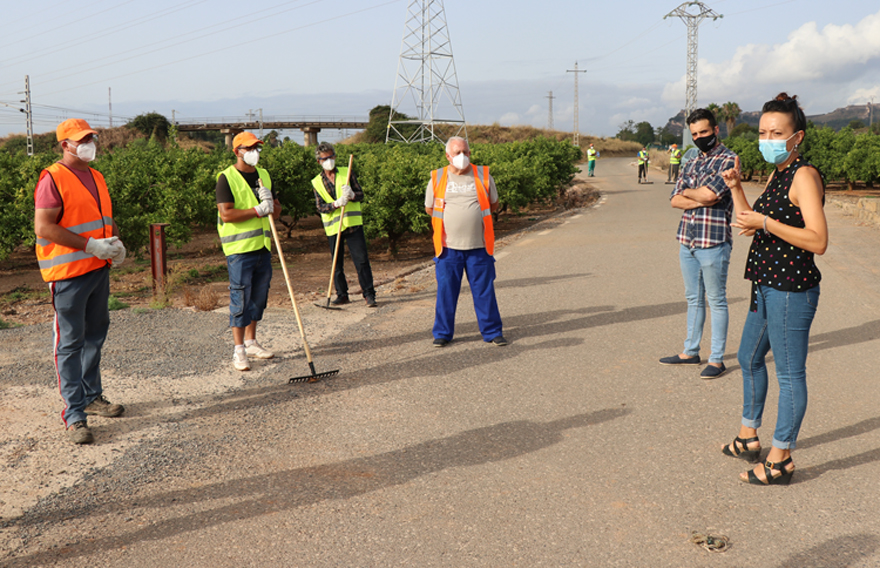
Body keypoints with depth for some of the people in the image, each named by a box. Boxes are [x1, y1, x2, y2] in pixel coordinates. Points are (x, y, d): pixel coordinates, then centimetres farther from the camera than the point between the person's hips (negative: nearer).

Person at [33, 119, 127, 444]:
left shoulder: (96, 177, 15)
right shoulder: (53, 179, -12)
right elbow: (43, 227, -19)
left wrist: (115, 242, 3)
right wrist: (92, 245, -21)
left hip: (99, 269, 9)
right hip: (68, 273, -8)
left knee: (95, 335, 17)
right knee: (70, 342, -4)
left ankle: (91, 396, 32)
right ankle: (74, 415, -1)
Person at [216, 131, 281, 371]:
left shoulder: (264, 176, 14)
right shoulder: (226, 178, -6)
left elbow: (277, 211, 16)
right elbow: (226, 215, -17)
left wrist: (270, 203, -6)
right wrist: (258, 210, -16)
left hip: (263, 245, 7)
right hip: (239, 247, -7)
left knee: (259, 296, 11)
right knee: (240, 297, -5)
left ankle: (251, 342, 24)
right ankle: (238, 350, 0)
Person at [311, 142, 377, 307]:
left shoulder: (347, 173, 6)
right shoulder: (317, 182, 6)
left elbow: (361, 195, 3)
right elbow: (320, 207, -3)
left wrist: (352, 195, -20)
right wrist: (336, 203, -21)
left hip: (353, 224, -1)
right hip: (332, 227, 1)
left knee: (361, 260, -6)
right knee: (336, 264, 7)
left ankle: (369, 294, -2)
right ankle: (342, 295, 19)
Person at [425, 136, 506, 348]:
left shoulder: (483, 176, 5)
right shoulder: (437, 178, 4)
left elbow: (493, 204, 15)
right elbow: (429, 208, 13)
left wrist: (473, 215, 8)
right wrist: (451, 219, 8)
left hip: (479, 246, 0)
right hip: (448, 247, 0)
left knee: (484, 290, 4)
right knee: (446, 291, 5)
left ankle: (491, 332, 16)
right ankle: (442, 333, 18)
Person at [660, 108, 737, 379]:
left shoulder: (728, 159, -7)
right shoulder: (692, 163, 15)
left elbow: (709, 193, -20)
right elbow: (675, 200, 5)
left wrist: (687, 193, -1)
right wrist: (701, 199, -11)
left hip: (713, 242, -7)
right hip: (687, 240, 7)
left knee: (716, 301, 1)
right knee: (694, 299, 15)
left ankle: (717, 359, 7)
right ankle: (691, 351, 25)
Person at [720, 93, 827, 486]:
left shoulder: (804, 176, -16)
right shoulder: (776, 175, 13)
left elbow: (818, 241, -25)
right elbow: (753, 226, 19)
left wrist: (766, 223, -23)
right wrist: (736, 189, 10)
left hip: (791, 289, -11)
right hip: (767, 286, 11)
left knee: (789, 373, 0)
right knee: (749, 358, 22)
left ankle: (780, 460, 10)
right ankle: (748, 439, 39)